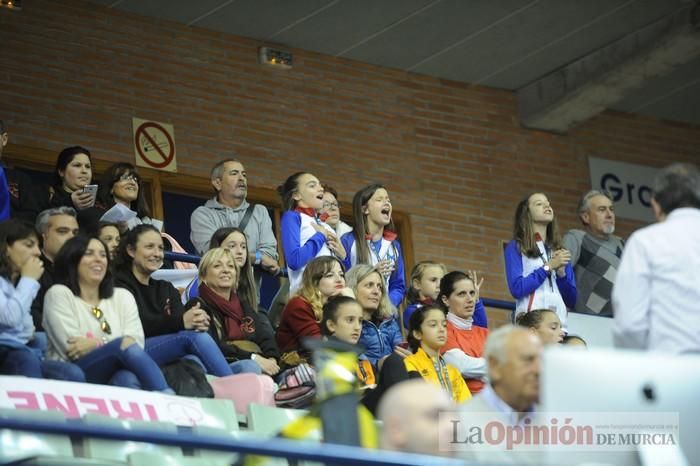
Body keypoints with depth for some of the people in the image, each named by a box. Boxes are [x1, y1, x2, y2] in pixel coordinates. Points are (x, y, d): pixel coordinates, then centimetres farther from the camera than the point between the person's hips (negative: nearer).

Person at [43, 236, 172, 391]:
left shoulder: (122, 296, 20)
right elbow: (72, 350, -5)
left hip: (116, 375, 4)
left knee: (127, 379, -36)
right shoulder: (59, 294, 8)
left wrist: (95, 344, -8)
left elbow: (136, 341, 3)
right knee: (127, 347, -32)